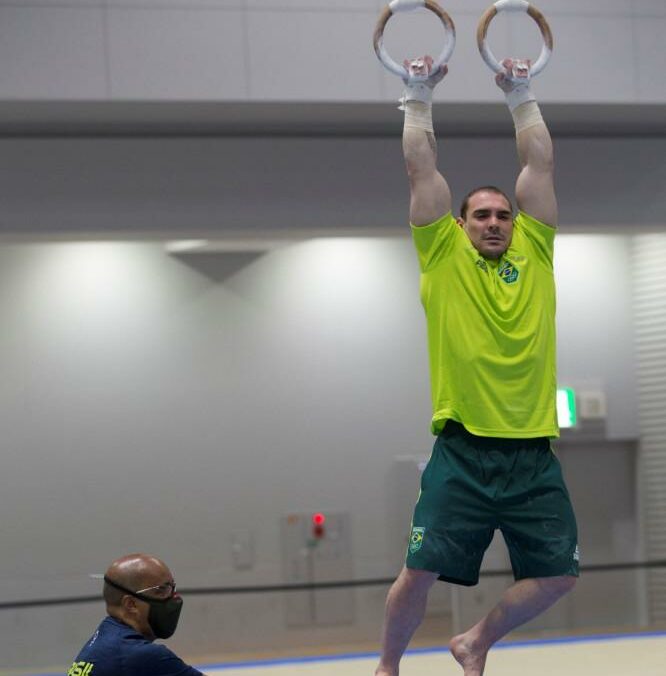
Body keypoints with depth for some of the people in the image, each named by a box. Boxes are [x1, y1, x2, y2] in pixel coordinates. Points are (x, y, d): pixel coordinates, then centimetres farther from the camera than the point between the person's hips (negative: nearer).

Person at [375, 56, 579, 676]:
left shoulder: (533, 253, 11)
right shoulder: (444, 255, 5)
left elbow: (539, 163, 12)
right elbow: (422, 166, 5)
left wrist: (520, 95, 16)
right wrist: (419, 95, 11)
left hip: (532, 454, 3)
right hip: (463, 451, -3)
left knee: (558, 574, 5)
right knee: (421, 571, -4)